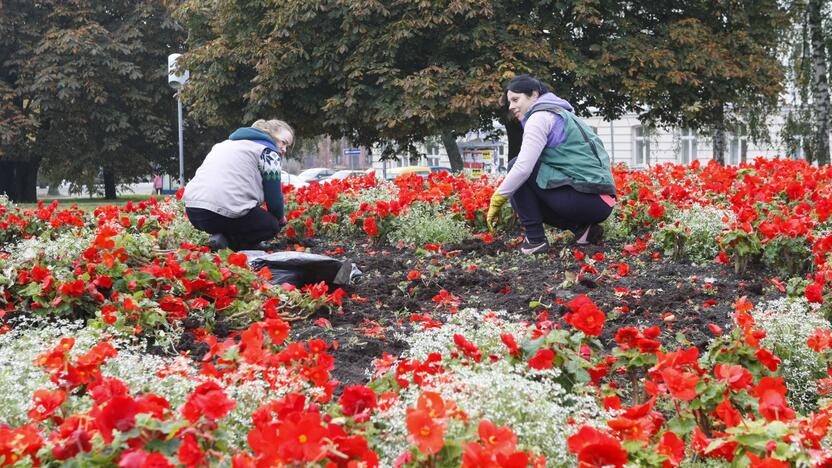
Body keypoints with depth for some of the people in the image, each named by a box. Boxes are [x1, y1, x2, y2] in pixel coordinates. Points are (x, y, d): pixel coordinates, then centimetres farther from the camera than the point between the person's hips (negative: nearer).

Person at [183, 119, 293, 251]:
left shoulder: (227, 143, 30)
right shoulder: (267, 150, 6)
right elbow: (274, 194, 6)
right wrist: (280, 217, 28)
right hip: (225, 212, -8)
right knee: (272, 224, 18)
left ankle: (224, 237, 8)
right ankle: (226, 241, -3)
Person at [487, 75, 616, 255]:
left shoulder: (539, 116, -6)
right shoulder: (560, 113, 24)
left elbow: (523, 167, -17)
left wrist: (496, 201, -8)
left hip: (584, 198, -10)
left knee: (516, 166, -4)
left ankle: (535, 239, -6)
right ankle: (582, 229, 9)